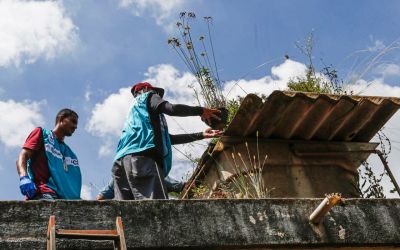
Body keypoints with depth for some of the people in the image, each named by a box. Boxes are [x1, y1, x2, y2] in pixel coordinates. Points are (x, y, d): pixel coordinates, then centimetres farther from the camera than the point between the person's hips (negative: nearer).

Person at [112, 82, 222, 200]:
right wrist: (201, 111, 10)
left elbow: (168, 139, 37)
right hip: (141, 156, -9)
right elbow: (172, 109, -4)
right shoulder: (147, 96, 19)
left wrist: (201, 135, 37)